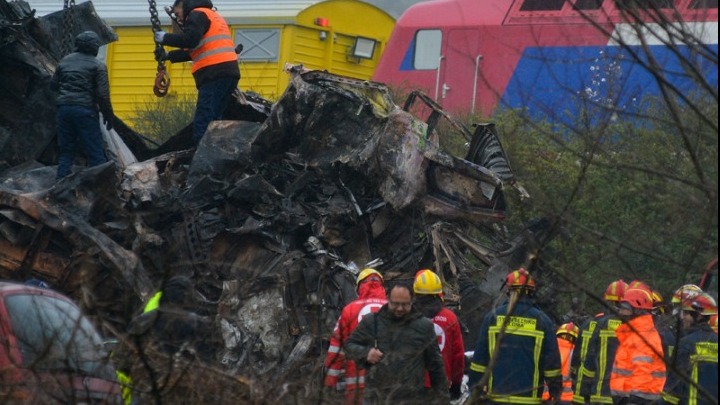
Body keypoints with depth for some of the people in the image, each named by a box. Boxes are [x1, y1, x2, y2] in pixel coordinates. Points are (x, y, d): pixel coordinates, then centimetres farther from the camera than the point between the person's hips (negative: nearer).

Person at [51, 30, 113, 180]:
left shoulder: (65, 61, 12)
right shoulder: (98, 66, -3)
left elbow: (53, 85, 18)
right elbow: (103, 94, -9)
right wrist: (108, 116, 0)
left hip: (64, 109, 5)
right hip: (85, 110, -5)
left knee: (66, 151, 11)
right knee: (96, 153, -1)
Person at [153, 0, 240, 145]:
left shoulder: (197, 14, 1)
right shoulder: (212, 15, 30)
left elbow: (190, 39, -16)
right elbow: (194, 50, 29)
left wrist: (166, 38, -3)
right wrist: (169, 56, 23)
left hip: (215, 74, -10)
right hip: (228, 72, 10)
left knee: (202, 123, -13)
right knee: (213, 121, 12)